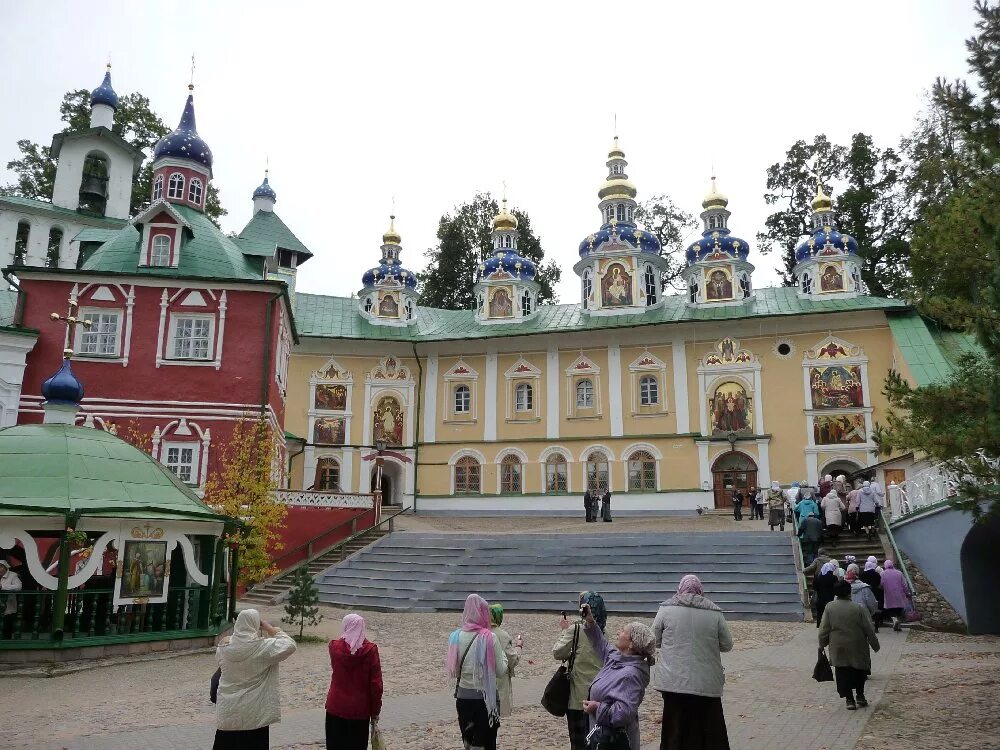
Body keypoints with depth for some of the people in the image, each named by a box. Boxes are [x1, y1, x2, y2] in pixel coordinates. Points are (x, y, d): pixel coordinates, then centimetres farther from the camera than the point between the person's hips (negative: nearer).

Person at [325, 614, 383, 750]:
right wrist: (375, 712, 1)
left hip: (336, 708, 1)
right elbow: (376, 684, -10)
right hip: (360, 710, -1)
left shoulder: (334, 647, -5)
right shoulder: (370, 650, -11)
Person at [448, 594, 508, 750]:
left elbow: (453, 670, 4)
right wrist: (502, 654, 8)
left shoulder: (456, 636, -3)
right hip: (485, 697, -4)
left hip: (463, 697, 4)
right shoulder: (489, 637, -14)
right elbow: (501, 670, -9)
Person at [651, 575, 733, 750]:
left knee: (676, 730, 11)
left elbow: (655, 641, 3)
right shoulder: (715, 613, -3)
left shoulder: (666, 609, -5)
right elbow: (727, 645, 5)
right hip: (707, 683, 0)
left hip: (674, 682, 0)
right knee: (710, 732, 13)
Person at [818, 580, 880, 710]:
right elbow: (869, 630, -5)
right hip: (857, 647, -1)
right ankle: (860, 695, 22)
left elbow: (823, 630, -2)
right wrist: (875, 645, 8)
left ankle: (849, 699, 4)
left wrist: (822, 644, 10)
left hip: (838, 648, 1)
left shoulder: (829, 608, -7)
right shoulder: (859, 608, -11)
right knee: (860, 670, 19)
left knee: (843, 673, 6)